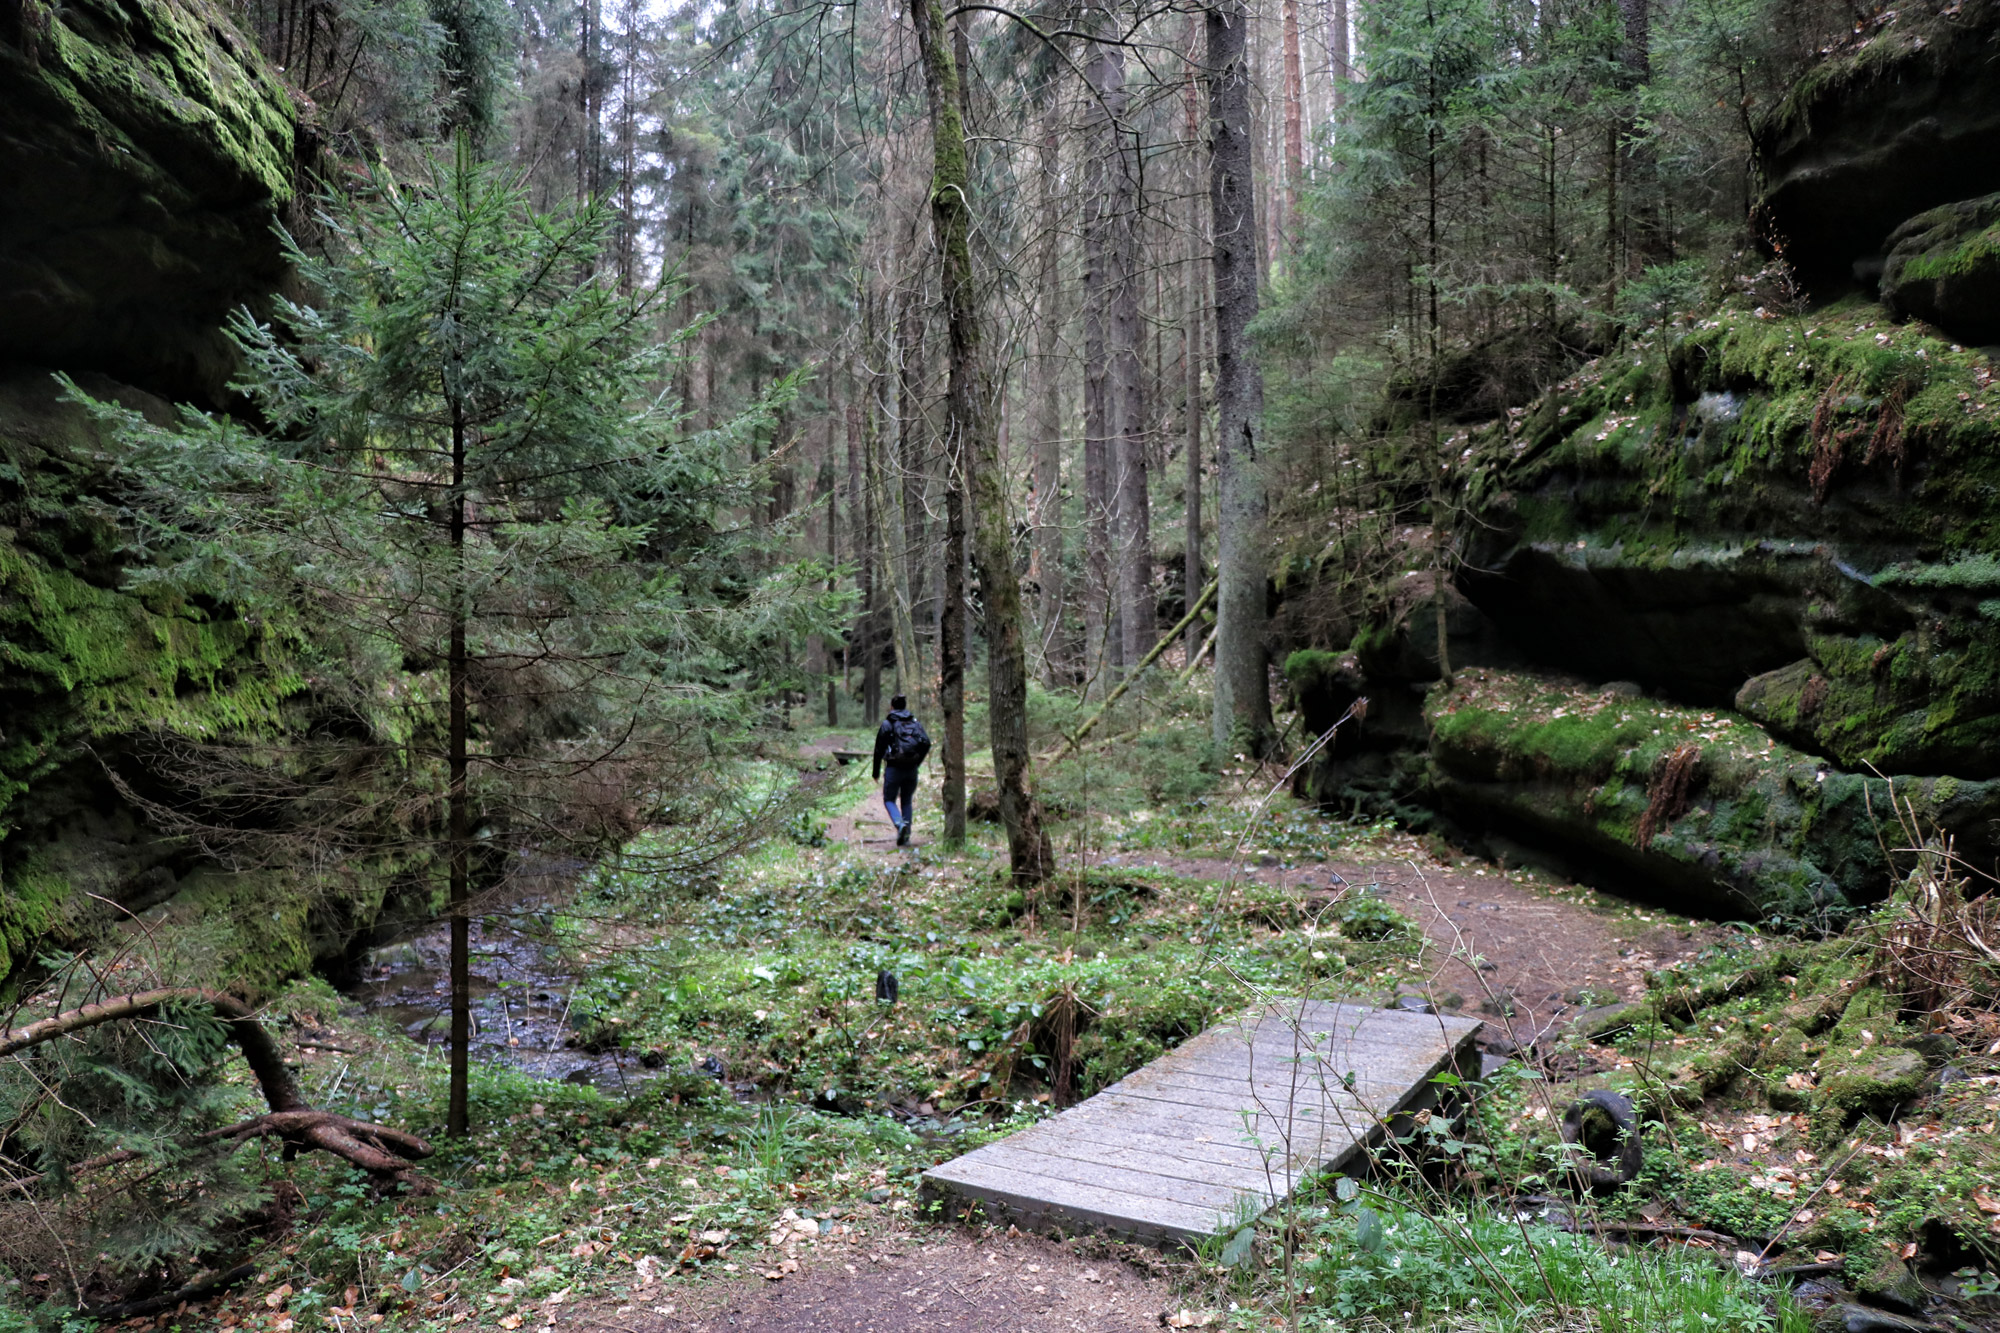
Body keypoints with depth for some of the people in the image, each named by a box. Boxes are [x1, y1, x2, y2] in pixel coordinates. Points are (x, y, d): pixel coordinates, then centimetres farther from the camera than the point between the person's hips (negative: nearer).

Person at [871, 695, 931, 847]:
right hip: (911, 769, 3)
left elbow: (879, 749, -2)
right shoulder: (915, 723, 7)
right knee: (906, 801, 16)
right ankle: (905, 837, 11)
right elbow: (926, 743, -3)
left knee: (889, 800, 10)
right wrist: (917, 762, 9)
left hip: (894, 768, -3)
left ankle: (900, 823, -18)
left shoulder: (887, 724, -2)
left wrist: (876, 771, 6)